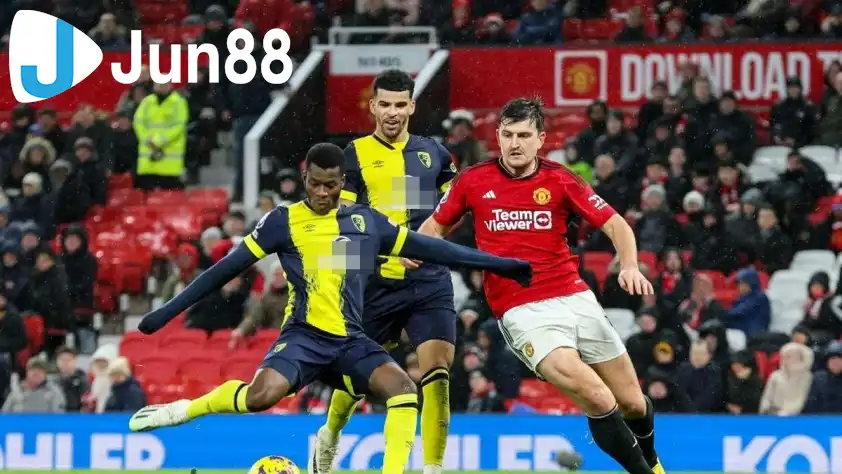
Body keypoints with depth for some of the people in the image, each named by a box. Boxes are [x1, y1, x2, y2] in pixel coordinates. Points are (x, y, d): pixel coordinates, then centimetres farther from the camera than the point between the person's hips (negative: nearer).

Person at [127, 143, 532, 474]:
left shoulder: (365, 221, 10)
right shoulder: (284, 221, 0)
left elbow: (427, 248, 15)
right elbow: (228, 268, 2)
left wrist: (497, 263, 14)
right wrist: (169, 310, -1)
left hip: (350, 341, 4)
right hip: (304, 336, -4)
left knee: (403, 388, -23)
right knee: (262, 394, -31)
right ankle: (181, 410, -6)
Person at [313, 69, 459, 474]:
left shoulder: (432, 152, 10)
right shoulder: (355, 155, 0)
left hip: (430, 280, 2)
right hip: (377, 282, -2)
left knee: (438, 372, -12)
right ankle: (329, 437, 40)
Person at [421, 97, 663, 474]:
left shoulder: (559, 181, 0)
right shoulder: (473, 182, 1)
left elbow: (615, 225, 0)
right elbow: (435, 227, 15)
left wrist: (629, 266, -19)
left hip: (575, 298, 2)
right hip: (522, 312, -2)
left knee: (632, 403, 8)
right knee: (598, 400, -22)